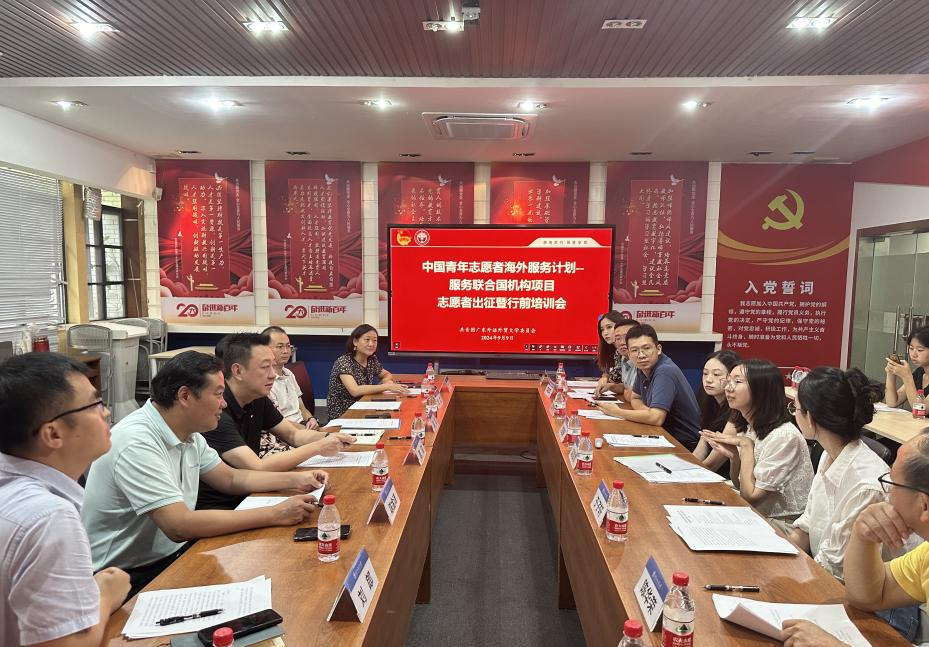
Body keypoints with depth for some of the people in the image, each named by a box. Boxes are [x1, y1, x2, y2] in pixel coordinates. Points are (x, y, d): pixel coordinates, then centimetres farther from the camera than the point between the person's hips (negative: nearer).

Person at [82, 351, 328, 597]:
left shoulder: (188, 433, 2)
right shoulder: (137, 443, -26)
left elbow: (231, 478, 13)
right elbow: (179, 525, -32)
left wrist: (295, 480, 0)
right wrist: (274, 515, -29)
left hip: (173, 554, 8)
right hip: (130, 578, -8)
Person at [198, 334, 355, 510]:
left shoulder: (258, 400, 1)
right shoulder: (216, 411, -24)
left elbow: (293, 435, 12)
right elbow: (258, 468, -29)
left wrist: (328, 437, -8)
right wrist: (318, 447, -21)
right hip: (215, 508, -7)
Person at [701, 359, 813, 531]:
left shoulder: (784, 436, -23)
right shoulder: (747, 428, 3)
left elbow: (751, 497, -19)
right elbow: (740, 486, 8)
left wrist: (746, 445, -18)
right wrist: (734, 457, -11)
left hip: (785, 526, -7)